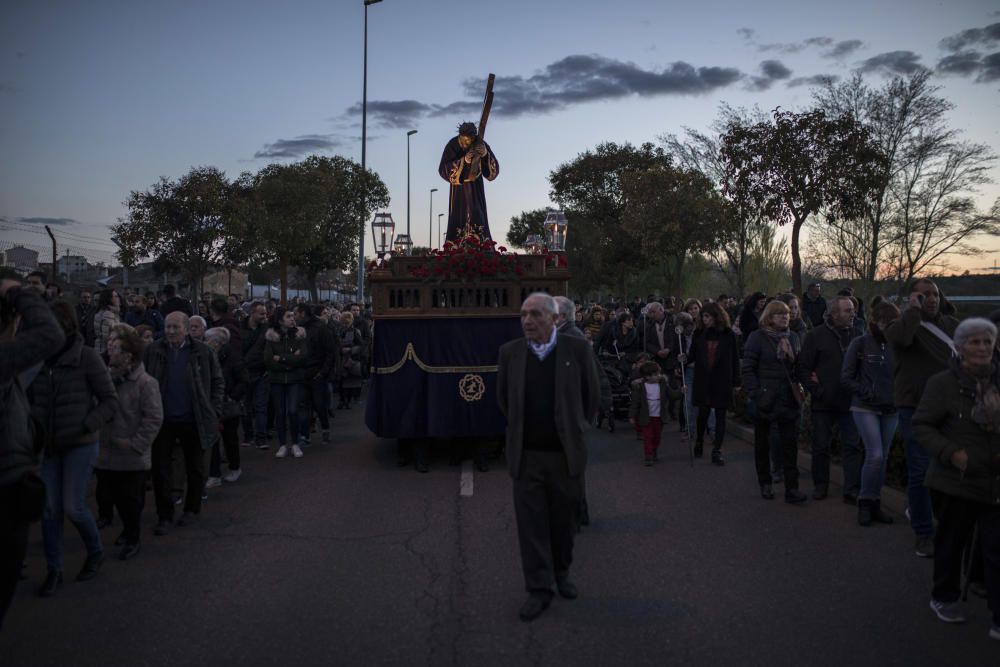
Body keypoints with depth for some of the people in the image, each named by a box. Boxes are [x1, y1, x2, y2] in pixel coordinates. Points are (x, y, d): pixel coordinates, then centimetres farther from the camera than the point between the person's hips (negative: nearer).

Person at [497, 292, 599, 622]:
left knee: (563, 518, 14)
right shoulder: (510, 352, -1)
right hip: (525, 455, 1)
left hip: (565, 453, 0)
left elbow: (591, 394, 6)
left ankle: (561, 572, 36)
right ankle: (539, 588, 15)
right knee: (531, 521, 4)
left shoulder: (577, 349, -6)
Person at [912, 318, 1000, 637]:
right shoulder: (942, 383, -11)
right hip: (955, 482, -2)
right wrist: (950, 452, -19)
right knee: (951, 542, 15)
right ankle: (945, 598, 36)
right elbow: (921, 425, -8)